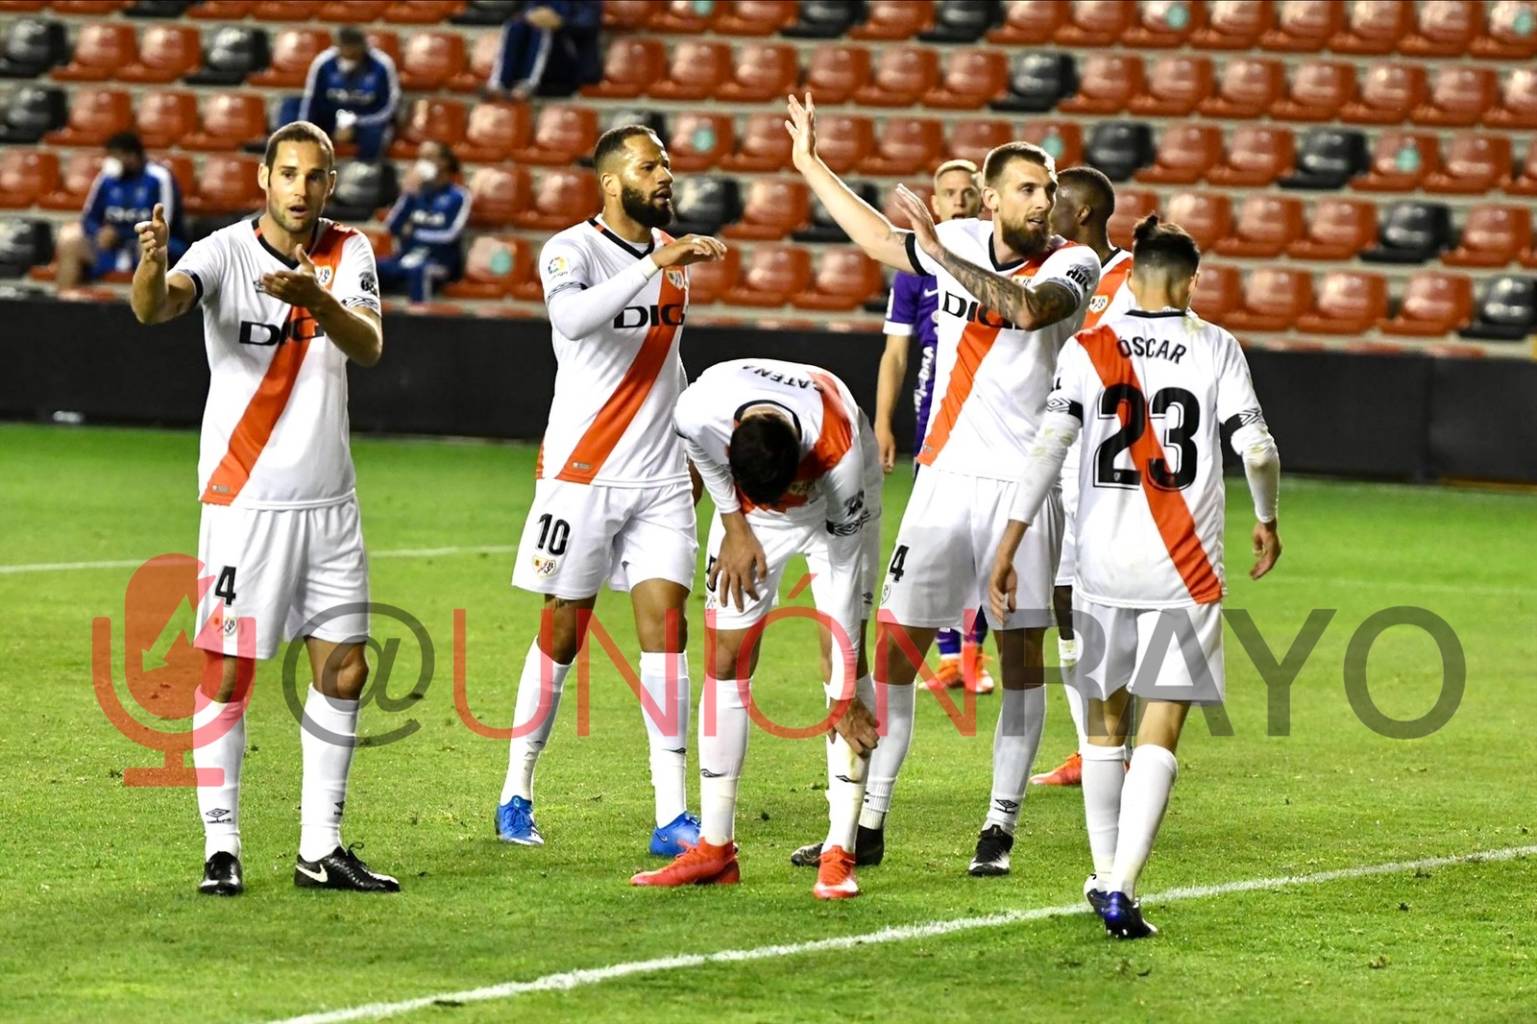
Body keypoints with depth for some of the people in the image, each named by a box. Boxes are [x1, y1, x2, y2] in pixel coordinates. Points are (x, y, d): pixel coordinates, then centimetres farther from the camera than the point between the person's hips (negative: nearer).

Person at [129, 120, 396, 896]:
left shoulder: (347, 253, 1)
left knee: (344, 670, 6)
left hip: (330, 502, 5)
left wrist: (316, 299, -37)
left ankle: (321, 851, 14)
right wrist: (153, 265, -55)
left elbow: (369, 346, -16)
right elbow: (156, 307, -30)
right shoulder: (225, 251, -11)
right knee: (228, 672, -4)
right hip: (244, 501, -5)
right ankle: (221, 848, 4)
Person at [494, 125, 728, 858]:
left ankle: (672, 816, -7)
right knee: (562, 633, 3)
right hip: (583, 474, -5)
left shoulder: (671, 252, 10)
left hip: (661, 480, 5)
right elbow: (572, 318, -35)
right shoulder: (573, 250, -11)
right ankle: (516, 794, 19)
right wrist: (655, 264, -39)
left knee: (665, 626, -4)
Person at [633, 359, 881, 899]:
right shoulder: (697, 411, -36)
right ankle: (715, 847, 3)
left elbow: (843, 572, -30)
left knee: (842, 656, -15)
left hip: (837, 507, -3)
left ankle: (840, 854, -15)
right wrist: (735, 526, -2)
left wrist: (843, 696, -25)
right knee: (724, 661, -3)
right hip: (747, 509, 3)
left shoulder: (840, 453, -41)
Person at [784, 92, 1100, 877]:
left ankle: (1001, 827, 7)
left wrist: (944, 256, -35)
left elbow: (1030, 308, -29)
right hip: (946, 473, 4)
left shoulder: (1072, 263, -7)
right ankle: (868, 820, 6)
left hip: (1026, 481, -4)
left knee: (1021, 654, -1)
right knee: (896, 642, 0)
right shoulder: (962, 241, 7)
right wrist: (810, 164, 29)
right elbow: (880, 239, 25)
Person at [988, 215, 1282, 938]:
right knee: (1161, 729, -3)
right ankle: (1121, 890, -14)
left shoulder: (1087, 349, 1)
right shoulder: (1216, 348, -1)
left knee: (1106, 720, 17)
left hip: (1103, 560, 2)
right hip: (1184, 567, -2)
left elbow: (1049, 446, -7)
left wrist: (1009, 546, -6)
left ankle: (1106, 877, 26)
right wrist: (1266, 519, 16)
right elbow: (1257, 450, -3)